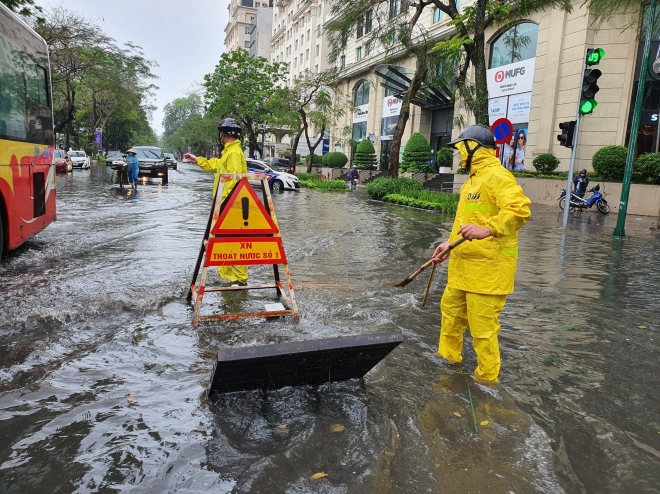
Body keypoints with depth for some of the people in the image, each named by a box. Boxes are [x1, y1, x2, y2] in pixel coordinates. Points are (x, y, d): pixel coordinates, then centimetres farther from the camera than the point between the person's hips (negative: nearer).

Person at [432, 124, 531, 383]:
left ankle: (487, 380, 14)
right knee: (451, 310, 22)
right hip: (463, 266, 11)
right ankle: (448, 359, 39)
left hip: (488, 267, -10)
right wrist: (450, 243, 20)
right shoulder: (472, 180, 18)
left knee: (482, 327, -3)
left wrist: (488, 230, -41)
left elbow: (519, 210, -28)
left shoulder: (497, 176, -14)